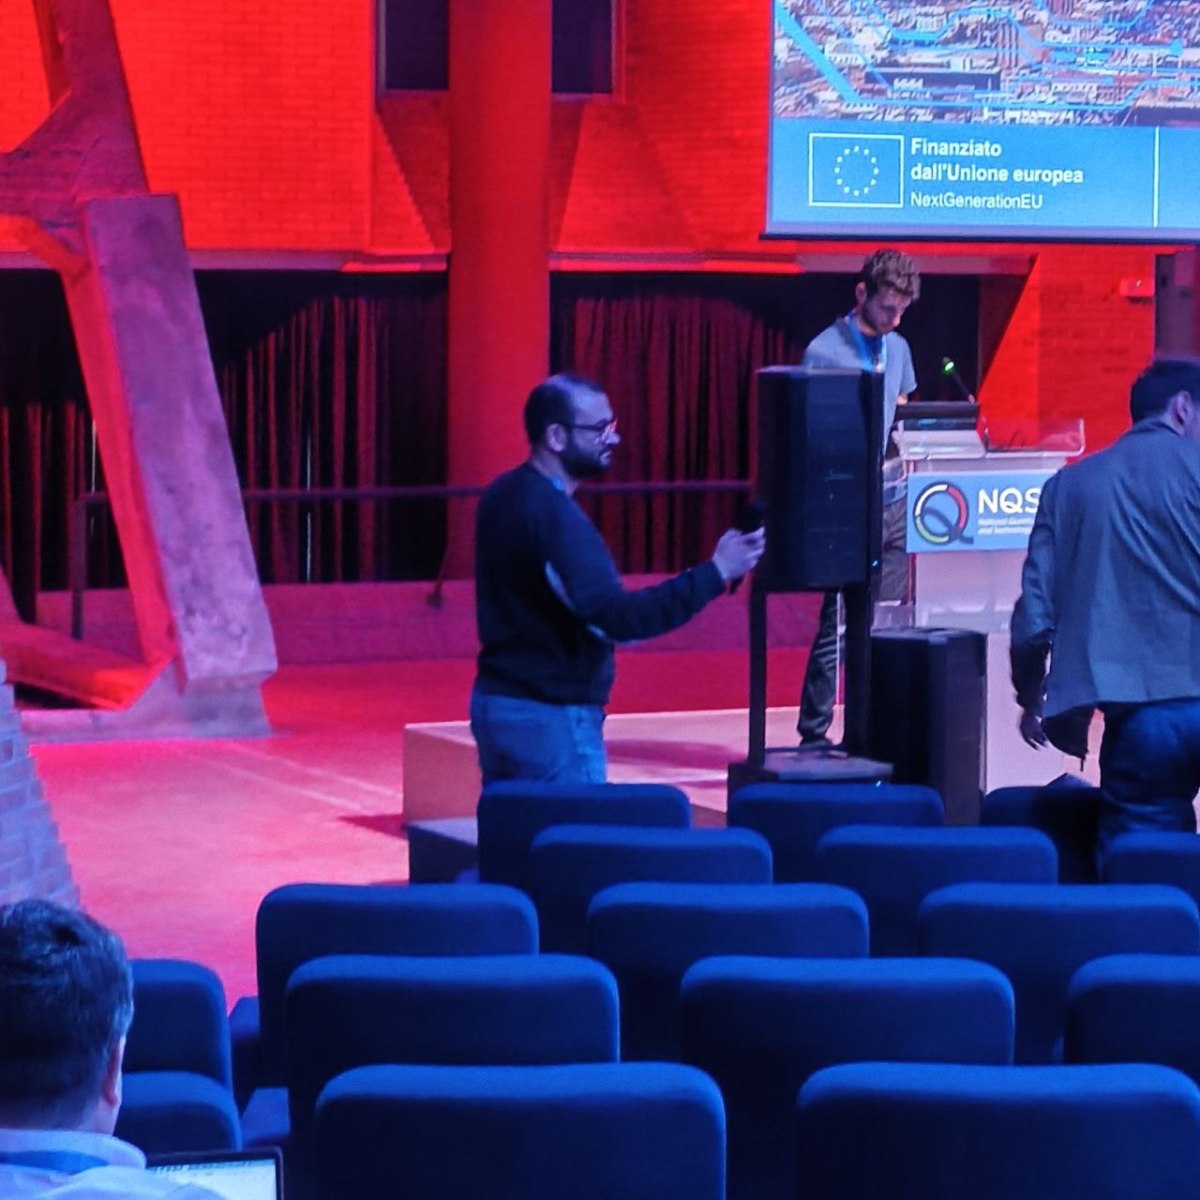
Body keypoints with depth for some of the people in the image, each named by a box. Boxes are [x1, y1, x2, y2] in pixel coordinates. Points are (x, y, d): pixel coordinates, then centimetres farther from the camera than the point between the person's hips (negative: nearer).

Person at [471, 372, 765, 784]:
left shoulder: (505, 495, 8)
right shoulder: (552, 515, -22)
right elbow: (617, 617, -29)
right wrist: (714, 573, -29)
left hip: (497, 701, 9)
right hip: (551, 715, -9)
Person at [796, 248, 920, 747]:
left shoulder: (898, 349, 12)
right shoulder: (824, 351, -8)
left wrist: (908, 462, 11)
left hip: (894, 502, 7)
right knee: (838, 625, -6)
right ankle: (813, 734, -1)